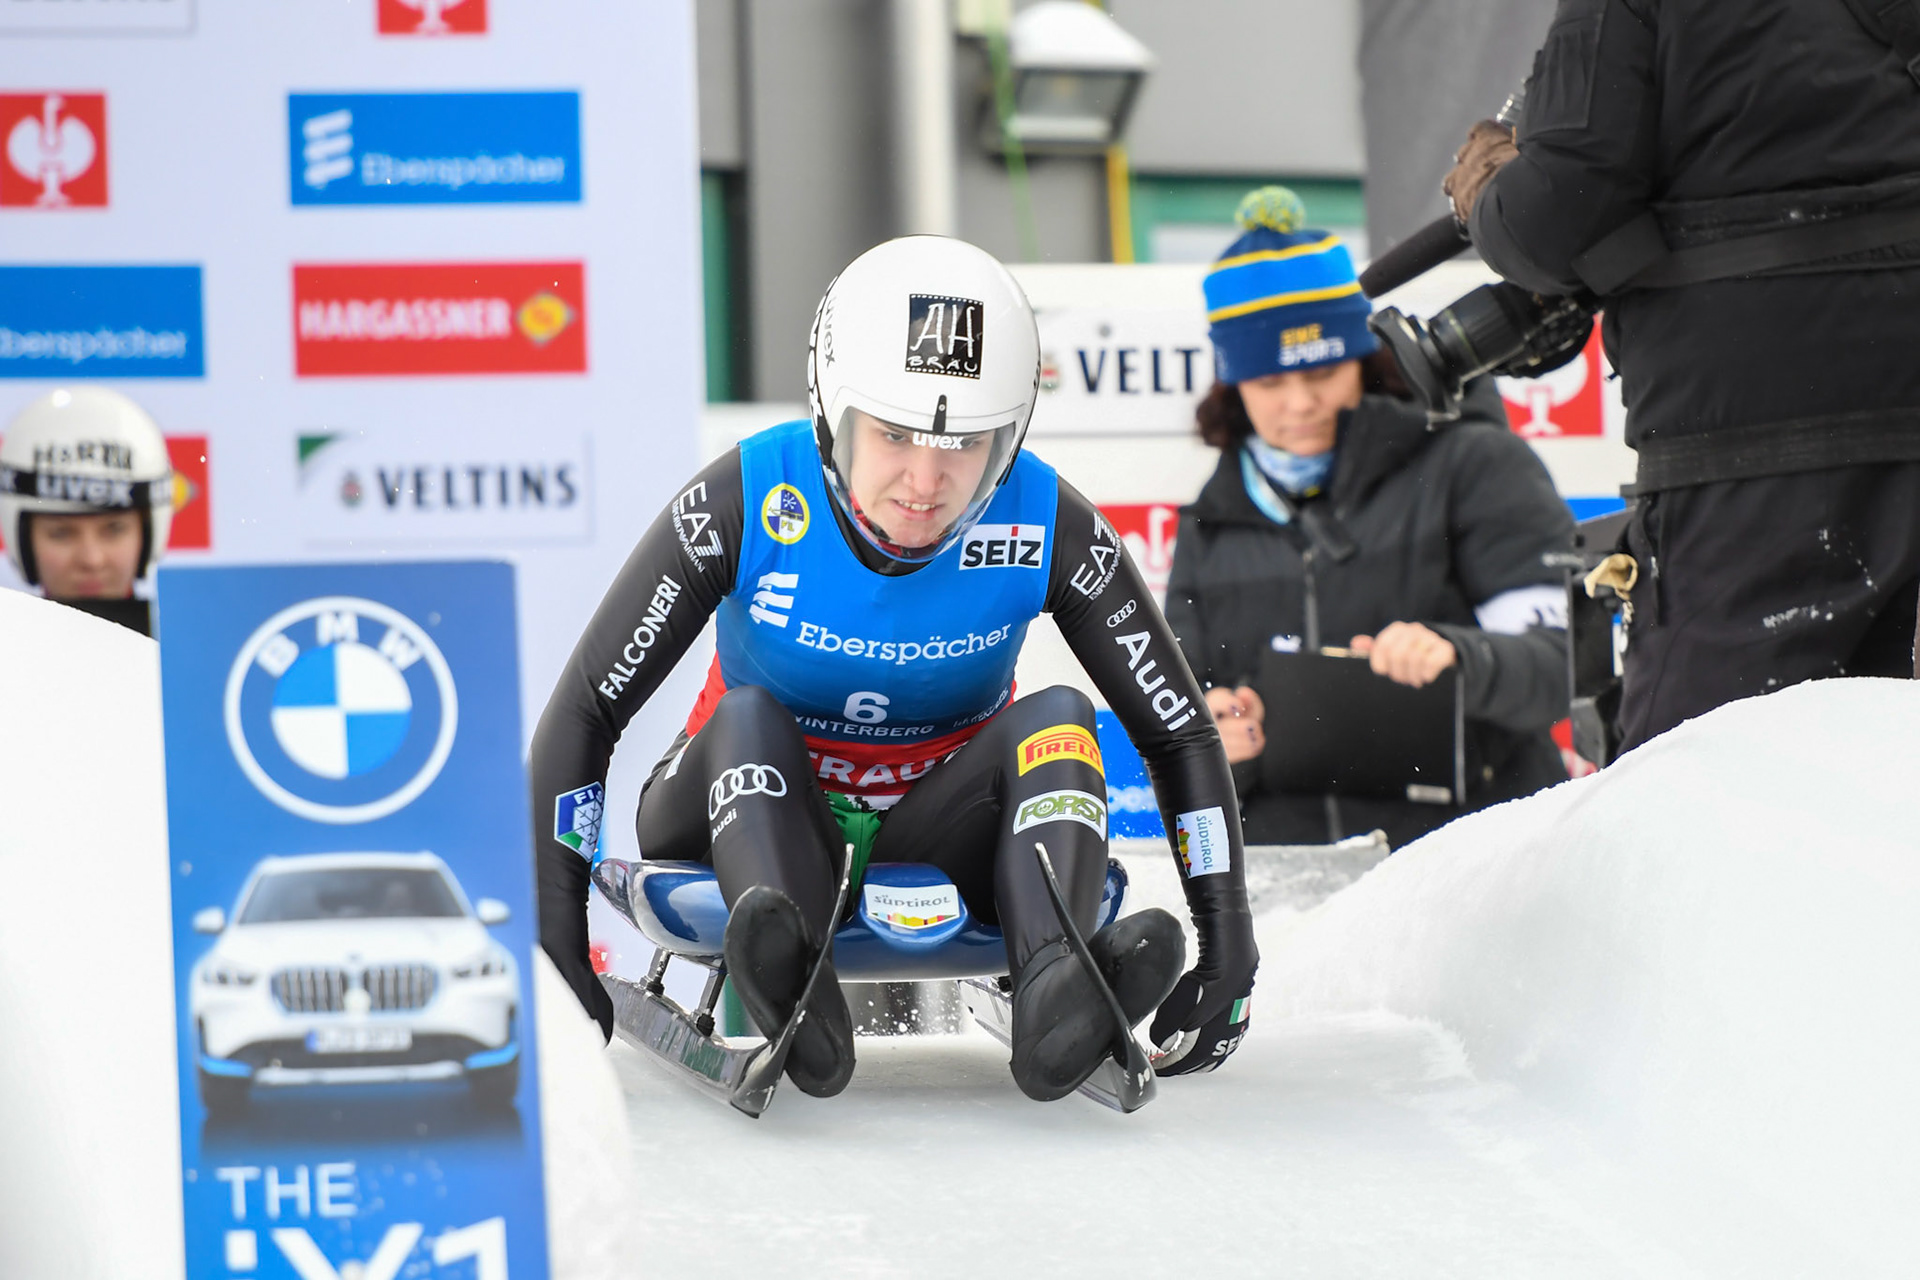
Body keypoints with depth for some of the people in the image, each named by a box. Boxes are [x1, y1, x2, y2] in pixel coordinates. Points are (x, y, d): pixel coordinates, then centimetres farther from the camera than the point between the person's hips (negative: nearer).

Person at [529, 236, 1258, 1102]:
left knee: (1057, 719, -24)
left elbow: (1182, 736, -8)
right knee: (747, 720, -31)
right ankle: (791, 994, -59)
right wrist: (554, 932, -25)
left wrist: (1228, 947, -17)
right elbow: (583, 714, -18)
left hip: (938, 828, 1)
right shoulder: (747, 504, -20)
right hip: (756, 815, -1)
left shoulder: (1049, 527, -16)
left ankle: (1055, 992, -51)